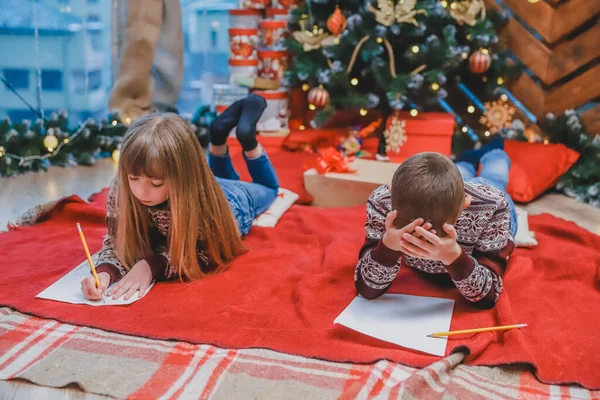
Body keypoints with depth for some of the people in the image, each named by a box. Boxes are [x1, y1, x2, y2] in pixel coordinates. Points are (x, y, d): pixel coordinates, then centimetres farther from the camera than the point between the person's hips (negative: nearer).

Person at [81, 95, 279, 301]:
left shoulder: (202, 196, -50)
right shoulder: (121, 191, -41)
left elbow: (205, 255, -43)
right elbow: (116, 243, -33)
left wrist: (151, 265, -55)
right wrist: (104, 272, -54)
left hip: (232, 200, -3)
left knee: (267, 187, 33)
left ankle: (248, 140, 28)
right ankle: (219, 136, 36)